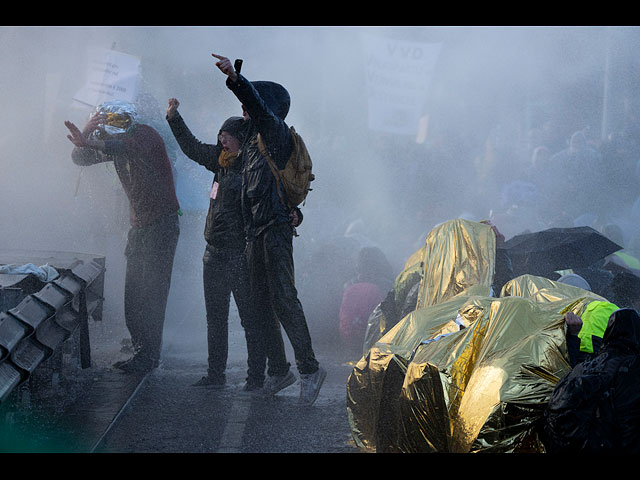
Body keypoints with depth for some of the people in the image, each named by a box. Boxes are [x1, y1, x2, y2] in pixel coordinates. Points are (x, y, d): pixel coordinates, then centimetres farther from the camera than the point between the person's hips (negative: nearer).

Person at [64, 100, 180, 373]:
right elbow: (79, 158, 3)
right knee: (133, 289, 5)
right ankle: (140, 346, 13)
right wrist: (87, 133, -16)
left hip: (161, 223, -8)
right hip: (139, 225, 8)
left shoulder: (145, 136, -16)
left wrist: (91, 143, -54)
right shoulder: (115, 142, 6)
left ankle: (148, 355, -7)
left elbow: (131, 148, -39)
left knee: (151, 290, -10)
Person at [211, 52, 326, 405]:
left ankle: (309, 368, -11)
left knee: (283, 297, -14)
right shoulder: (253, 137, 20)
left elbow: (259, 105, -25)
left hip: (275, 227, -10)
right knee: (261, 302, 9)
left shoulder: (275, 130, -6)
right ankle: (278, 370, 15)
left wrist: (235, 79, -39)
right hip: (255, 231, 10)